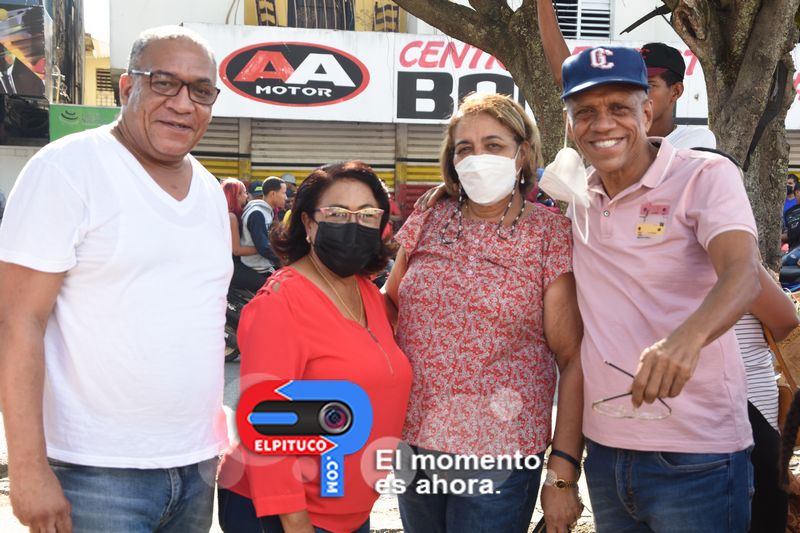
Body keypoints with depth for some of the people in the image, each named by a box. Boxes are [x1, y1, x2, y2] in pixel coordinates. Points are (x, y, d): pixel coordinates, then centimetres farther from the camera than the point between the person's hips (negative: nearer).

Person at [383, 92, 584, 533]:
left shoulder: (551, 235, -7)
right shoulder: (427, 223, 3)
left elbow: (573, 360, -9)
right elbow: (390, 304, 17)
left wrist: (564, 472, -12)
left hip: (499, 456, -4)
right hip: (412, 441, 4)